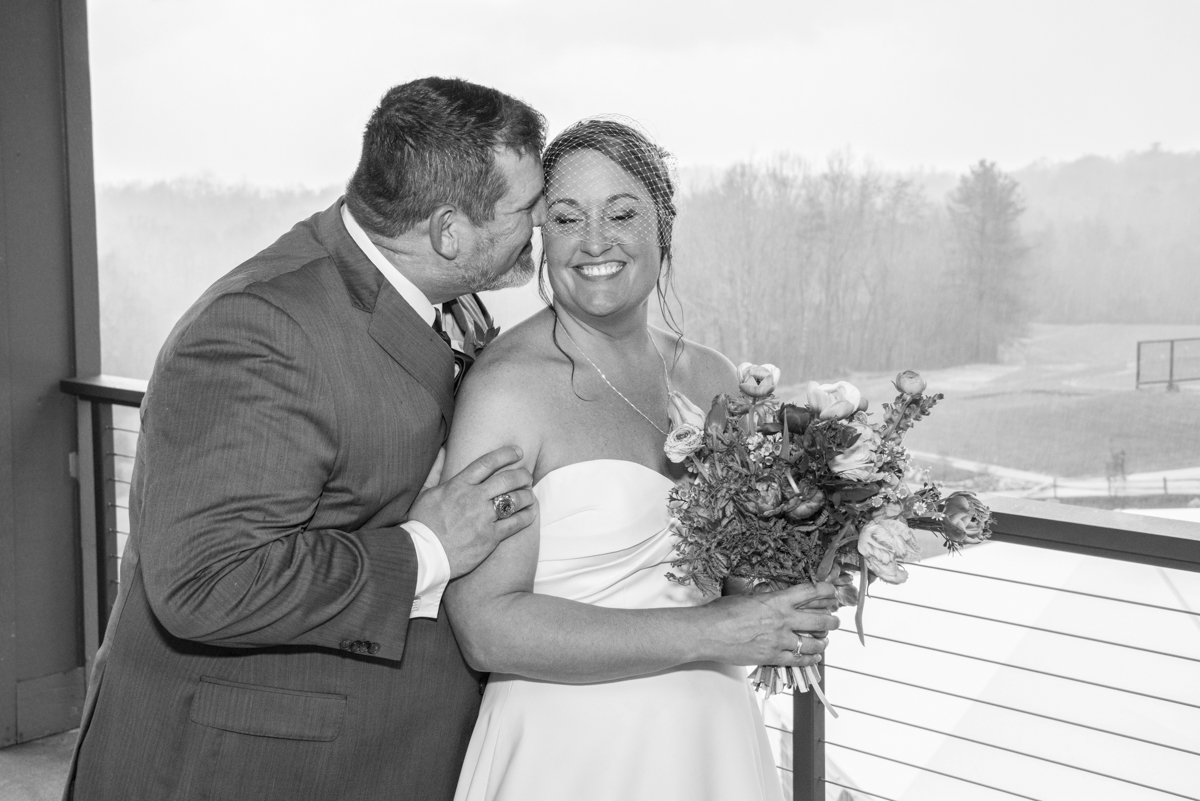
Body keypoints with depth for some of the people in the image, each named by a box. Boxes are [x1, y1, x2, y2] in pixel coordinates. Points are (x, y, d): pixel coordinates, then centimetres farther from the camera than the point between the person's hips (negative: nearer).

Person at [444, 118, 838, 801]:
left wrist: (800, 605, -4)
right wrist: (708, 634, -21)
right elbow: (487, 626, -20)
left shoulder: (714, 378, 3)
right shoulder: (509, 385, -14)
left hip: (716, 743, 5)